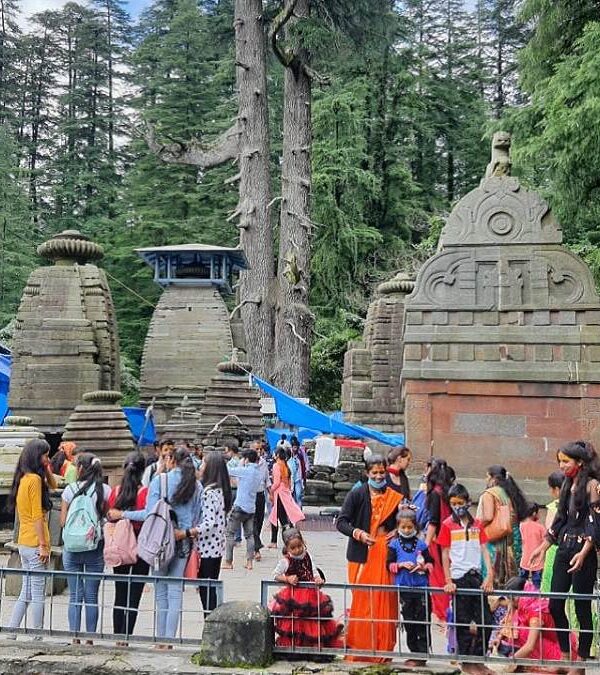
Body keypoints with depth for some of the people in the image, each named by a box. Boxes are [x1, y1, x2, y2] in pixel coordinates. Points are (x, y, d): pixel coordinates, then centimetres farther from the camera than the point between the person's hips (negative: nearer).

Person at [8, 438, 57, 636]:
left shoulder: (23, 478, 11)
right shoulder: (35, 479, -14)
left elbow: (52, 485, 22)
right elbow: (37, 516, -17)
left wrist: (47, 469, 8)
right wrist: (43, 545, -16)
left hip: (23, 543, 9)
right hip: (34, 543, -9)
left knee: (26, 593, 15)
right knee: (38, 595, -3)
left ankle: (10, 633, 16)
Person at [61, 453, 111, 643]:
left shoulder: (70, 489, -2)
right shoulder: (105, 490, -4)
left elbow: (63, 521, 1)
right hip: (96, 547, 0)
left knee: (75, 596, 6)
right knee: (92, 596, 6)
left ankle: (74, 639, 6)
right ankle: (90, 638, 8)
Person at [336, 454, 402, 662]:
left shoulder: (394, 497, 8)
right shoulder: (356, 495, -1)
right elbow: (341, 522, -5)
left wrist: (397, 532, -3)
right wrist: (358, 534, -19)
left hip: (385, 553, 3)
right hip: (362, 554, -3)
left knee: (385, 601, 3)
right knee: (361, 600, -3)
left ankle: (382, 649, 14)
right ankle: (359, 648, 6)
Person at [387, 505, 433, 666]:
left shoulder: (421, 544, 2)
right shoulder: (394, 544, 3)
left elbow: (430, 563, 7)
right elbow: (389, 565, 1)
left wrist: (424, 567, -13)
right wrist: (401, 565, -15)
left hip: (421, 587, -1)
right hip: (403, 587, 1)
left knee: (422, 622, -1)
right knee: (408, 621, 8)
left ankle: (422, 654, 4)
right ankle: (414, 653, 17)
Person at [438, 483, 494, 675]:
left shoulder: (476, 524, 8)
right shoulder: (447, 525, -1)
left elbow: (484, 550, 5)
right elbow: (445, 555, -1)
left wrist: (490, 575, -6)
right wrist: (448, 582, -7)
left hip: (476, 576, 3)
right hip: (459, 578, -3)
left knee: (486, 621, 5)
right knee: (463, 623, 3)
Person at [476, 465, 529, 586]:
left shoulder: (489, 494, -8)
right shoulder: (510, 492, 12)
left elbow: (488, 517, -17)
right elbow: (522, 514, 11)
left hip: (495, 540, -7)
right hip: (512, 538, 7)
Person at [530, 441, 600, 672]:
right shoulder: (567, 485, 13)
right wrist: (543, 547, 17)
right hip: (563, 550, 7)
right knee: (555, 605, 6)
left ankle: (581, 664, 8)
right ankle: (564, 656, 18)